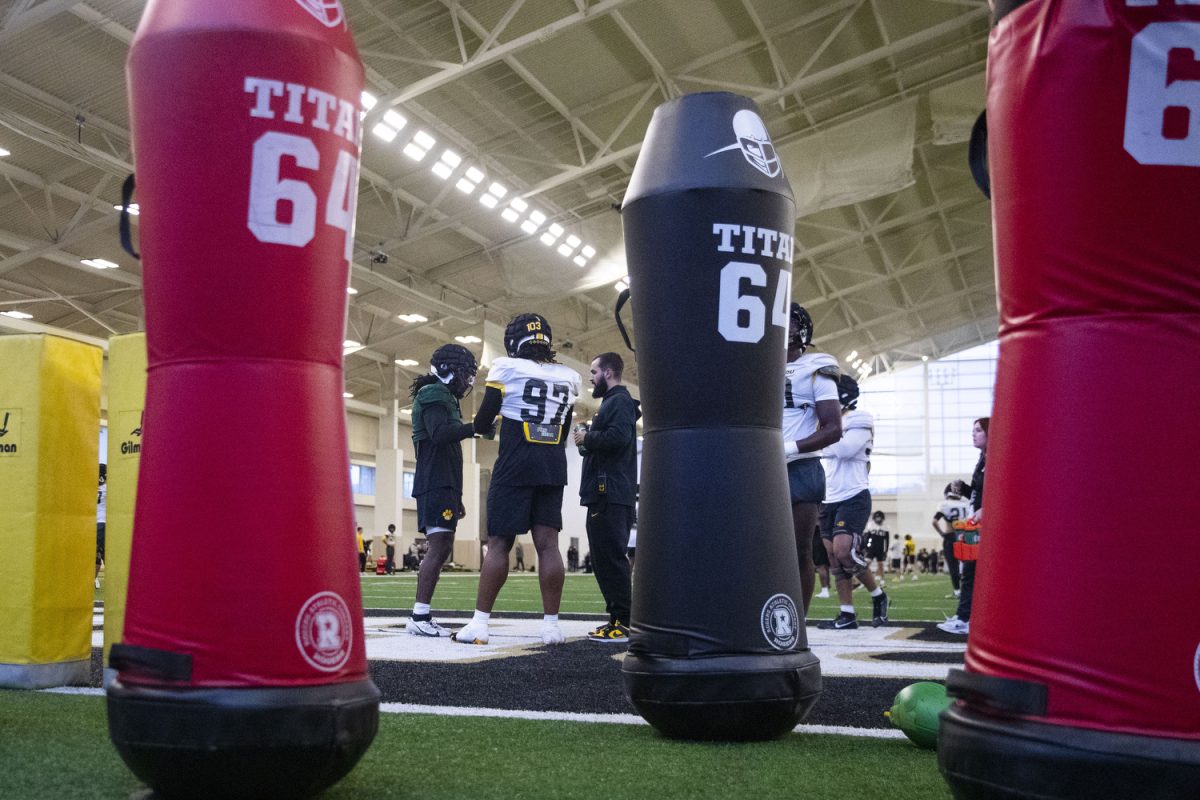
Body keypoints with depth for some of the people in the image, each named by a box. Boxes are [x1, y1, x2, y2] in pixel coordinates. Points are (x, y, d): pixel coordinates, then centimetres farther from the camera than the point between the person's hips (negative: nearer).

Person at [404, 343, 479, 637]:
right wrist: (476, 426, -29)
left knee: (442, 549, 8)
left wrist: (456, 498, 25)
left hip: (443, 485, 10)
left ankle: (422, 615, 8)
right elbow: (439, 434, -25)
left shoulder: (444, 399, 24)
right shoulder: (434, 395, -6)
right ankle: (420, 617, -17)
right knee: (440, 548, -15)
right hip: (436, 485, -10)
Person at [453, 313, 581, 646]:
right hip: (554, 467, 4)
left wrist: (489, 419, 21)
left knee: (499, 543, -2)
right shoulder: (567, 378, 11)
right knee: (547, 543, 3)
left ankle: (479, 624, -2)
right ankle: (551, 625, 2)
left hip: (515, 466, -4)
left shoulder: (507, 369, -4)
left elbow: (481, 425, -1)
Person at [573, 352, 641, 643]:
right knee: (606, 557, 12)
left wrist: (587, 438, -11)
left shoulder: (619, 402, -7)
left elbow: (617, 438, -24)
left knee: (610, 557, -12)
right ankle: (618, 619, 15)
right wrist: (588, 440, 9)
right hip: (607, 495, 11)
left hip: (610, 495, -11)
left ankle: (622, 623, -11)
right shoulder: (613, 402, 24)